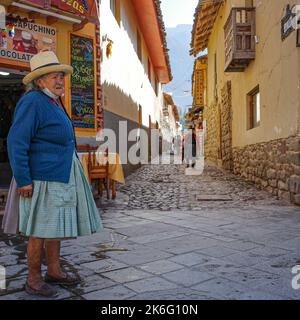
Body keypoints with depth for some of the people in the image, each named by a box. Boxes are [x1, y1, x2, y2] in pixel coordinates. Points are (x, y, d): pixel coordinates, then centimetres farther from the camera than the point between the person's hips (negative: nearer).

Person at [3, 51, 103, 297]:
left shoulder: (54, 104, 16)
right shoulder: (33, 102, -13)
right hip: (43, 177, -9)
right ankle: (34, 280, 12)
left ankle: (54, 271, 26)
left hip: (61, 176, 9)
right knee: (42, 229, -2)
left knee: (56, 225, 14)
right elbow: (16, 142, -18)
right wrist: (23, 180, -21)